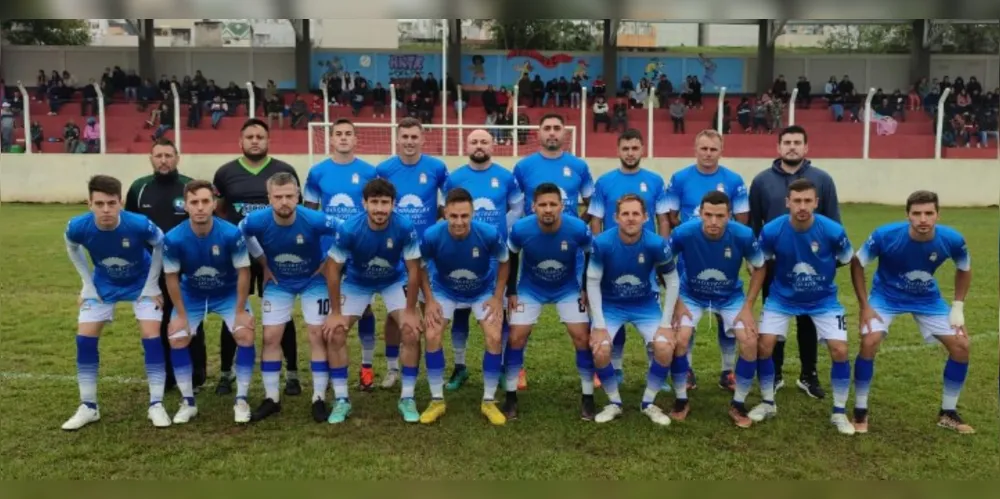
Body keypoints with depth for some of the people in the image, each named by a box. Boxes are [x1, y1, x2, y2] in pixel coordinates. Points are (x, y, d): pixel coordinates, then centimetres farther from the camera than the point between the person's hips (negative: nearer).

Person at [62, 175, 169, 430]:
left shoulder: (140, 225, -35)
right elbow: (72, 248, -1)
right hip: (103, 284, 3)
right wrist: (87, 283, -4)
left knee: (152, 338, -11)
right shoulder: (78, 226, -27)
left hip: (141, 283, -2)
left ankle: (156, 405, 0)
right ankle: (88, 407, 12)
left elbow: (160, 244, -12)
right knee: (85, 338, -3)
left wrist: (151, 284, -11)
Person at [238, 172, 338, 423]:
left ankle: (319, 399, 5)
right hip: (278, 283, 2)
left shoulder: (314, 220, -32)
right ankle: (271, 398, 14)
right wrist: (263, 264, 0)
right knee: (271, 337, 0)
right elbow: (242, 234, 1)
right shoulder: (256, 221, -24)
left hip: (313, 281, -2)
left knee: (318, 336, -6)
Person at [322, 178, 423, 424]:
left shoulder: (405, 227, -31)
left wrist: (410, 311, -18)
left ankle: (407, 398, 1)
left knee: (412, 331, -15)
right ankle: (341, 399, 5)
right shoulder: (349, 229, -31)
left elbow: (413, 270, -20)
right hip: (356, 282, 0)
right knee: (335, 333, -11)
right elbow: (333, 269, -18)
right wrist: (336, 312, -16)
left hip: (394, 281, 0)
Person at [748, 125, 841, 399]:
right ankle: (774, 375, 23)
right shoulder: (762, 180, 0)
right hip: (773, 264, 0)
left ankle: (808, 376, 25)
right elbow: (753, 224, 4)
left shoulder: (822, 180, 0)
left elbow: (834, 224, 4)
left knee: (808, 320, 11)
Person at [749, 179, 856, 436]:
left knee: (840, 350, -10)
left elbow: (848, 261, -1)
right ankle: (767, 403, 15)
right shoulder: (771, 231, -22)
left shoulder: (833, 231, -23)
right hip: (782, 298, 1)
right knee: (763, 345, -9)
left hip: (823, 299, 0)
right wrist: (782, 277, 2)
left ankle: (839, 412, 11)